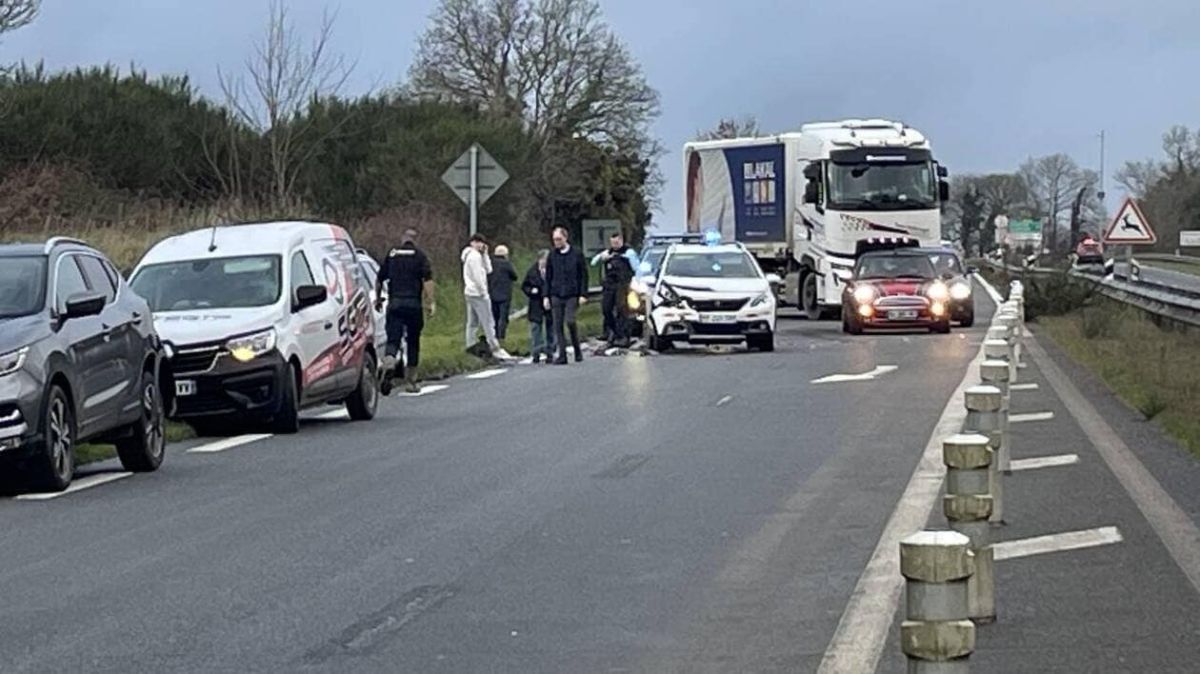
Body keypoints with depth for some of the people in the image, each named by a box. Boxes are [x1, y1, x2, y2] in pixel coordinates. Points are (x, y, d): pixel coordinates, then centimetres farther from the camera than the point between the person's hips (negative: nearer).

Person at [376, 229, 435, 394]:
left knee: (392, 339, -2)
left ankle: (389, 365, -33)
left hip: (394, 304, 1)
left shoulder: (392, 255, 11)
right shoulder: (419, 255, 3)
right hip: (413, 304, -1)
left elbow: (379, 280, 17)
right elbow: (428, 280, -8)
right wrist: (431, 302, -8)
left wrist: (378, 298, 31)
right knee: (413, 342, 10)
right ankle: (410, 381, 15)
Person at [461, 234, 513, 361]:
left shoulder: (469, 256, 19)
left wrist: (485, 254, 9)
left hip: (470, 293, 11)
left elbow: (488, 269, 16)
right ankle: (495, 349, -10)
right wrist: (483, 292, -15)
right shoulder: (475, 256, -13)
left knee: (472, 323, 10)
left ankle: (470, 346, 9)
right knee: (488, 323, -9)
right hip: (478, 293, -11)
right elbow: (477, 276, -19)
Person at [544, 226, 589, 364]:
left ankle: (577, 349, 5)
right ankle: (562, 354, 3)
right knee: (558, 325, -1)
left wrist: (583, 294, -5)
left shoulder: (576, 254, 2)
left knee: (570, 321, -15)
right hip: (556, 295, 3)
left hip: (572, 295, -3)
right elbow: (548, 278, 14)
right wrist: (546, 296, 8)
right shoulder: (552, 256, 10)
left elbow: (584, 275, 3)